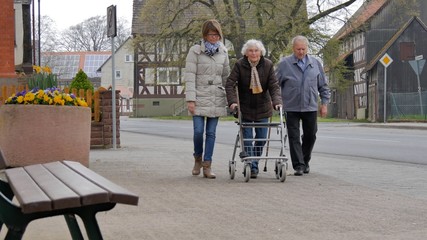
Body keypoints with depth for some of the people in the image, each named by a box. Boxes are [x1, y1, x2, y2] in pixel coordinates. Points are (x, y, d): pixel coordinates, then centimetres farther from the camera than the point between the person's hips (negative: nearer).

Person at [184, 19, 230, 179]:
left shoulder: (223, 52, 10)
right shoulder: (195, 51, -2)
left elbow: (226, 76, 16)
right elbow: (190, 76, -6)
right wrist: (190, 99, -13)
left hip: (217, 98, 3)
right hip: (200, 97, -3)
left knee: (211, 133, 2)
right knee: (198, 131, -7)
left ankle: (207, 166, 7)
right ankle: (198, 158, 19)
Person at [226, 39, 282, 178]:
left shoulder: (268, 65, -7)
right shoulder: (239, 65, -12)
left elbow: (274, 86, -10)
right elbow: (230, 84, -16)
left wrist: (277, 102, -27)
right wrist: (232, 101, -30)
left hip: (262, 108, 2)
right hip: (245, 108, -2)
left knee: (261, 138, 6)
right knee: (247, 139, -6)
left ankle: (254, 164, 23)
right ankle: (252, 168, -4)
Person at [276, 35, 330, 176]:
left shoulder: (315, 64, 8)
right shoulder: (284, 64, -1)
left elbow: (323, 86, 13)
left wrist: (324, 103, 8)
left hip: (310, 107, 2)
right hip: (291, 108, -2)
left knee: (310, 136, 10)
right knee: (294, 138, -4)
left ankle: (305, 161, 29)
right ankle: (298, 166, -1)